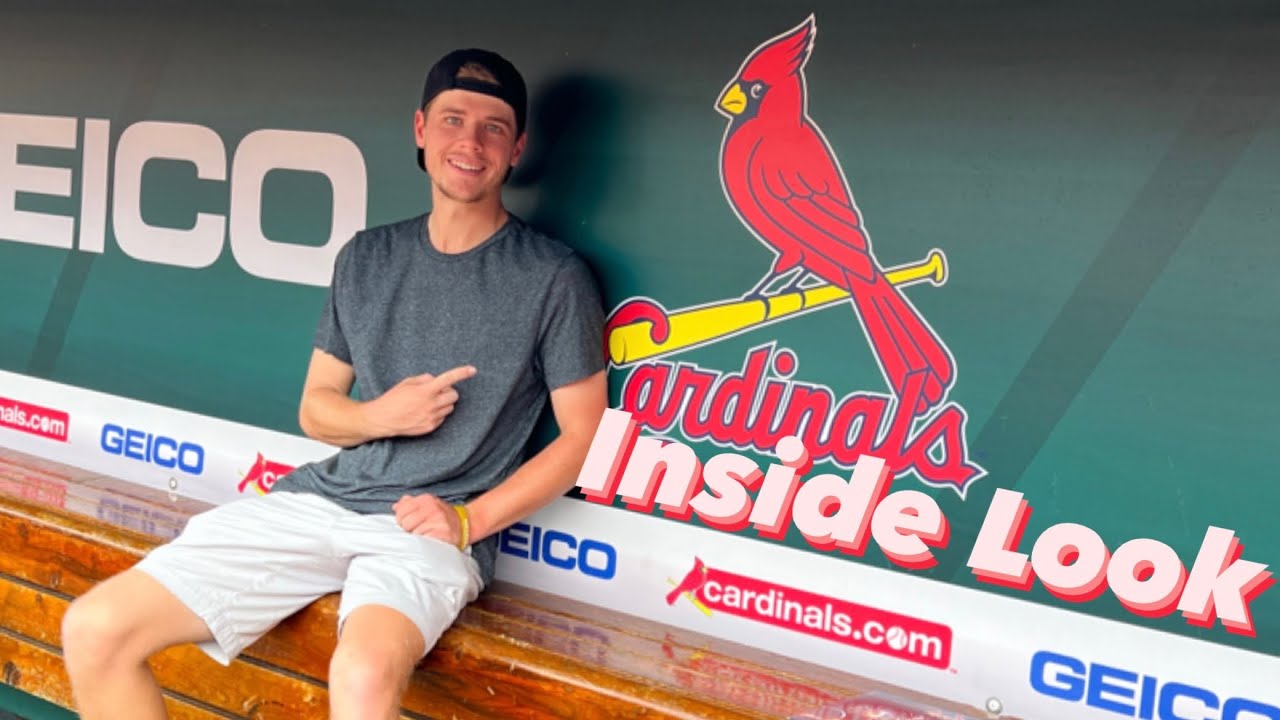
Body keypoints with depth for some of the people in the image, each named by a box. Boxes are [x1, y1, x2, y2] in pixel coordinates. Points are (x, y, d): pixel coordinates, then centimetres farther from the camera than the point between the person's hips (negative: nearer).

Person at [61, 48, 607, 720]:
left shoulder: (554, 276, -2)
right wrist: (380, 417, -6)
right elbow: (315, 409, 17)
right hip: (323, 496, 5)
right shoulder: (366, 258, 11)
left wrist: (468, 521, -11)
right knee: (94, 630, -8)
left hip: (431, 526, -5)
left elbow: (581, 435, -1)